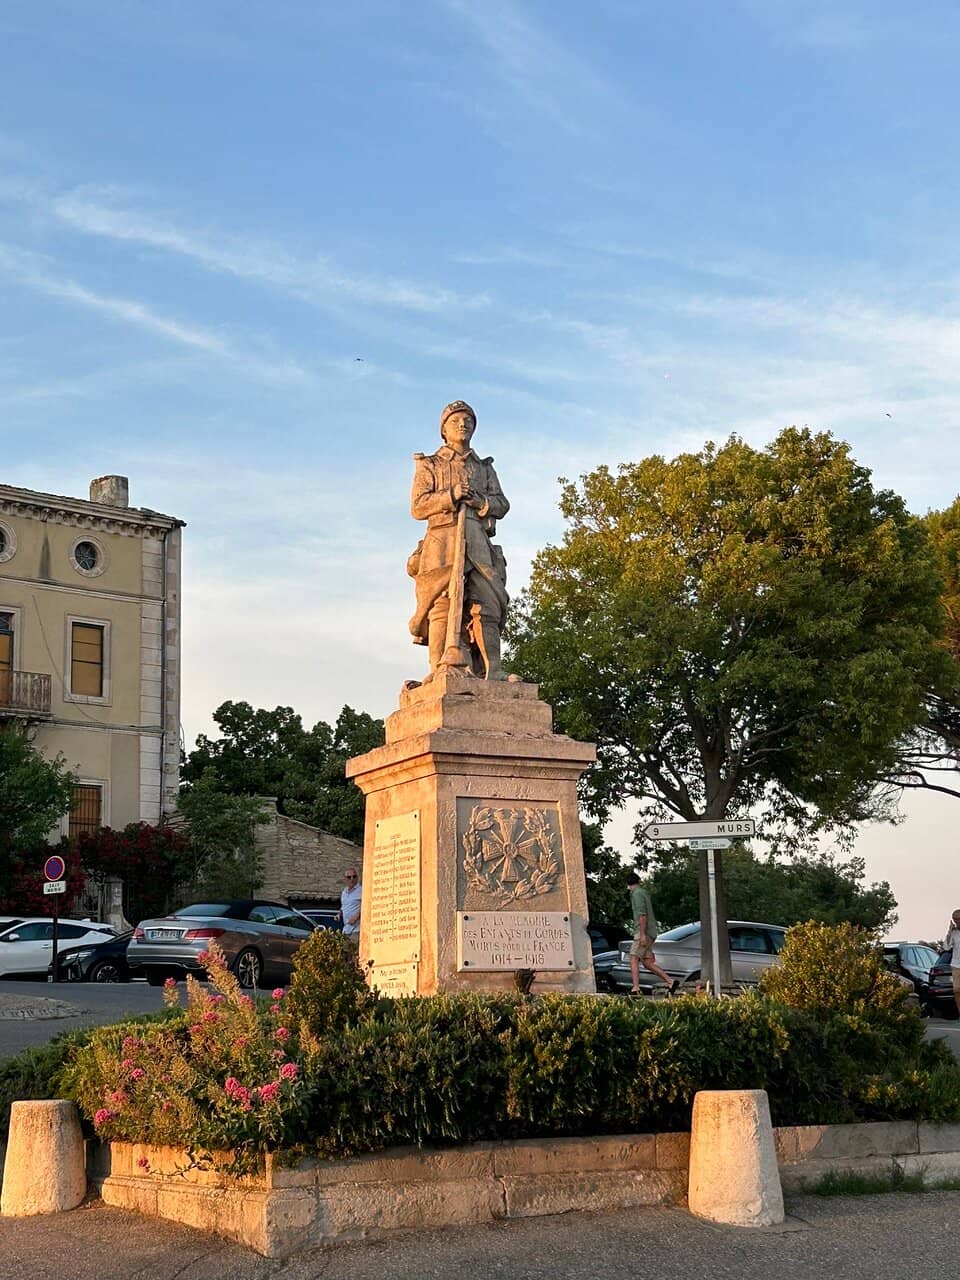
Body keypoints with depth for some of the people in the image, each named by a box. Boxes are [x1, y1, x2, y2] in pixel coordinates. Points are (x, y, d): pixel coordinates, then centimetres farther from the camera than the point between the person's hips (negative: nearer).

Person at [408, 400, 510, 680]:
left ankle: (492, 670, -20)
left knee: (486, 604, -11)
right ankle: (439, 669, -19)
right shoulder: (429, 465, 19)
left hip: (478, 543, 3)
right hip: (443, 541, -3)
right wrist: (451, 495, -8)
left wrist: (480, 501, -6)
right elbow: (418, 506, 6)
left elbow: (502, 505, 16)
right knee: (442, 604, -14)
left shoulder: (485, 468, 28)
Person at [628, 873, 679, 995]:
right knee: (647, 963, 8)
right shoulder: (644, 893, 20)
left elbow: (642, 914, -19)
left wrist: (642, 934, -23)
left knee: (633, 960, -12)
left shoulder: (637, 893, -9)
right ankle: (671, 982, 5)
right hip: (647, 933, 9)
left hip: (644, 932, -9)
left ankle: (635, 989, -21)